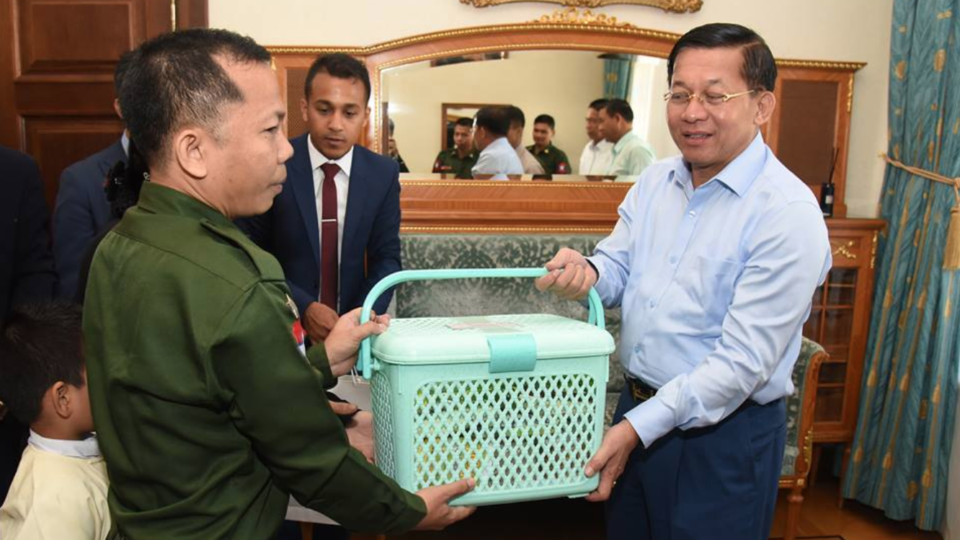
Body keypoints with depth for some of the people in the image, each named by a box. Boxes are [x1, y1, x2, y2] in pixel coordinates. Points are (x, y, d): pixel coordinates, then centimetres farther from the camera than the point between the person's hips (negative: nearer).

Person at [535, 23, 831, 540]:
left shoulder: (788, 213, -19)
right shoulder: (655, 181, 2)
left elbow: (743, 361, -22)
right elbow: (619, 269, 6)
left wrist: (637, 428, -21)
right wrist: (586, 272, -18)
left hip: (723, 438, -6)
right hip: (638, 411, 6)